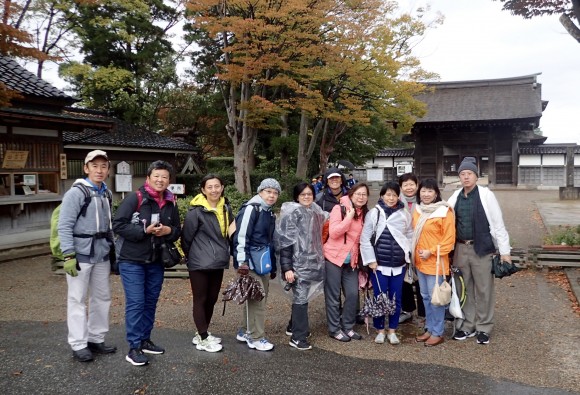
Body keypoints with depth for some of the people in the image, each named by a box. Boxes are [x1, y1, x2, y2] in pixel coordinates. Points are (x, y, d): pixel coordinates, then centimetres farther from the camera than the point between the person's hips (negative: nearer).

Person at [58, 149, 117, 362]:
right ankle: (78, 345, 12)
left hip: (102, 255, 7)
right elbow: (64, 226, -14)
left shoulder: (106, 193, 10)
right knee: (77, 300, 2)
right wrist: (68, 255, -19)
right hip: (81, 254, -7)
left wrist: (111, 248, 14)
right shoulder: (76, 193, -11)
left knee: (102, 297, 13)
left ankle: (96, 339, 26)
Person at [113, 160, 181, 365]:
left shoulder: (171, 203, 5)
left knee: (150, 302, 14)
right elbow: (118, 225, -16)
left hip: (156, 262, 6)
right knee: (135, 303, -5)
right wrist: (144, 230, -24)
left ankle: (145, 340, 28)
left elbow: (177, 230, 12)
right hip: (132, 261, -6)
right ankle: (134, 348, 4)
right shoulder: (134, 198, -12)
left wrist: (168, 231, -11)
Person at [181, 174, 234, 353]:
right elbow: (186, 237, -7)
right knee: (200, 300, 3)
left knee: (211, 300, 14)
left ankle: (203, 334, 28)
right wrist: (192, 256, 5)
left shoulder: (226, 209, 6)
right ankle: (203, 339, 11)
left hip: (218, 263, 7)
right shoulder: (196, 211, -14)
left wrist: (224, 253, 13)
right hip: (200, 264, -7)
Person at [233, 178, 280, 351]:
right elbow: (241, 236, -18)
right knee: (257, 299, -4)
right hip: (250, 263, -9)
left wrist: (273, 266, 23)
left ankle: (245, 331, 27)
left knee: (257, 299, 14)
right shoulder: (251, 208, -11)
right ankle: (256, 337, 6)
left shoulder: (270, 213, 17)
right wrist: (242, 262, -23)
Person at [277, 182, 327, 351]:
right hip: (299, 263, -6)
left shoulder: (316, 212, 10)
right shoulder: (291, 214, -10)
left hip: (314, 262, 7)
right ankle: (298, 337, 4)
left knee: (302, 296, 14)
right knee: (301, 298, -4)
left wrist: (319, 259, 19)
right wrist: (286, 267, -18)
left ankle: (293, 326, 31)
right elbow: (285, 241, -15)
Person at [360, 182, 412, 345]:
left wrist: (406, 254, -2)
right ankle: (380, 330, 23)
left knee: (396, 299, 9)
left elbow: (410, 236, 10)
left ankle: (392, 331, 25)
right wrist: (371, 260, -6)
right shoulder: (374, 213, -4)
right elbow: (365, 238, -3)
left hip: (399, 264, 2)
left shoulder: (405, 214, 2)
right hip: (379, 264, -2)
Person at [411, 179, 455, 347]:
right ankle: (429, 329, 27)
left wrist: (431, 252, -16)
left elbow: (449, 238, -13)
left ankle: (438, 333, 13)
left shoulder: (444, 211, -12)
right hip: (420, 261, 7)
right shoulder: (417, 211, 8)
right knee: (426, 297, 15)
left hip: (436, 262, -7)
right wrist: (416, 253, 8)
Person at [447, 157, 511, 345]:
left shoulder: (486, 195, -8)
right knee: (464, 289, 12)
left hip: (482, 249, -4)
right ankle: (467, 325, 25)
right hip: (461, 248, 4)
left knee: (484, 289, 5)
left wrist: (504, 251, -9)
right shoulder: (455, 197, 5)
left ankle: (483, 328, 20)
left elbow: (498, 224, -8)